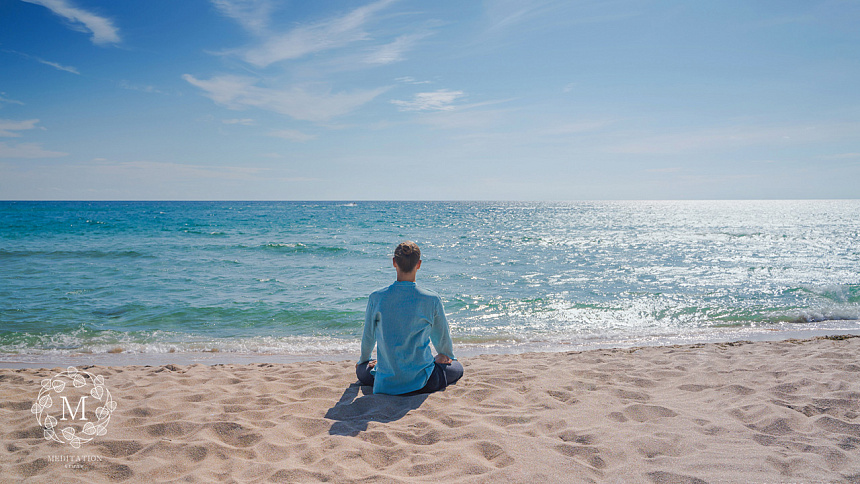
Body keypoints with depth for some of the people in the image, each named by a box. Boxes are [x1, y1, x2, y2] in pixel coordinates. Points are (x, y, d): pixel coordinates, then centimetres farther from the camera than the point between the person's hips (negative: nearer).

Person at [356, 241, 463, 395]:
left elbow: (368, 336, 5)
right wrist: (446, 355, 28)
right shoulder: (432, 300, -14)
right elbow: (441, 337, 3)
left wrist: (363, 359, 28)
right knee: (457, 367, 25)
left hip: (385, 383, 2)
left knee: (361, 370, 35)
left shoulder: (376, 298, -11)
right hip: (421, 381, -2)